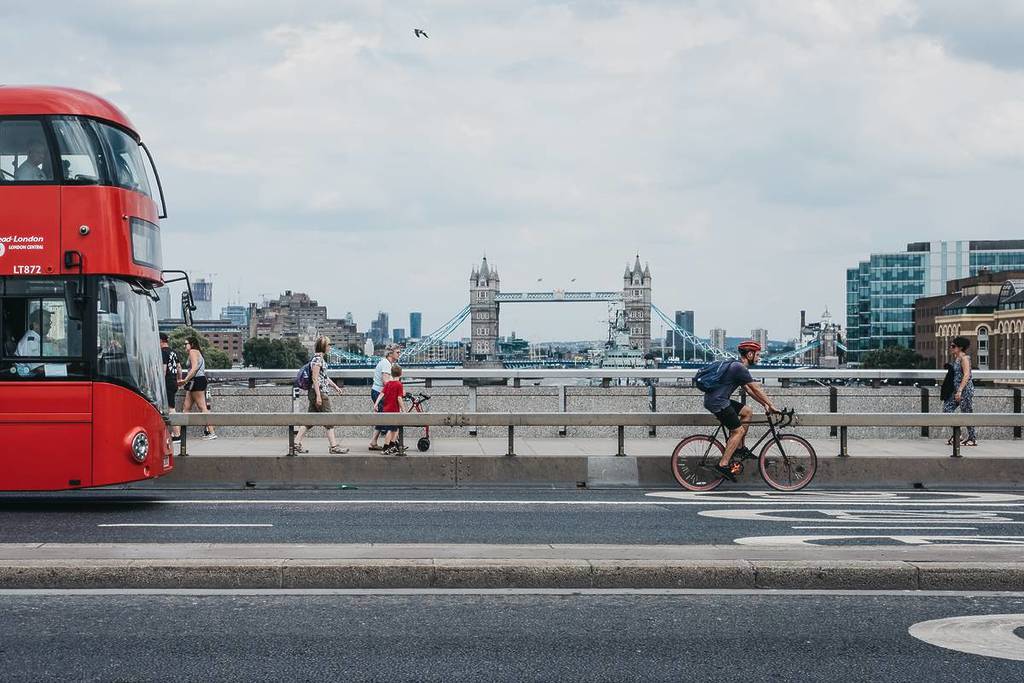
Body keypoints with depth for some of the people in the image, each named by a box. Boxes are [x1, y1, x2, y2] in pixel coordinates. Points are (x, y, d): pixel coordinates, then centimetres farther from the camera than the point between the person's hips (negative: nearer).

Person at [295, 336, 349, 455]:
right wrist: (318, 396, -21)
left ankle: (297, 443, 11)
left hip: (315, 393, 10)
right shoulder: (317, 358, -14)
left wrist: (335, 386, 28)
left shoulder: (321, 358, 16)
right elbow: (315, 378, -18)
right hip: (318, 392, -10)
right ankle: (334, 446, -4)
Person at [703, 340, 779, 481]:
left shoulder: (737, 366, 17)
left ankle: (739, 447, 19)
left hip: (718, 400, 10)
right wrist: (772, 406, -5)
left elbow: (750, 390, 22)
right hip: (716, 402, -10)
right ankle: (723, 464, -8)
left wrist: (765, 404, 18)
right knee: (738, 431, -6)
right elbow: (757, 390, -12)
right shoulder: (740, 369, -15)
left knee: (747, 411, 16)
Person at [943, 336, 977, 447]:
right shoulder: (956, 358, 14)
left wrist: (960, 390, -25)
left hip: (965, 389, -9)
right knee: (946, 409, 4)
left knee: (966, 413, -3)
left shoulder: (964, 358, -13)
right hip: (957, 389, 9)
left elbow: (966, 375, -22)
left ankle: (973, 439, 7)